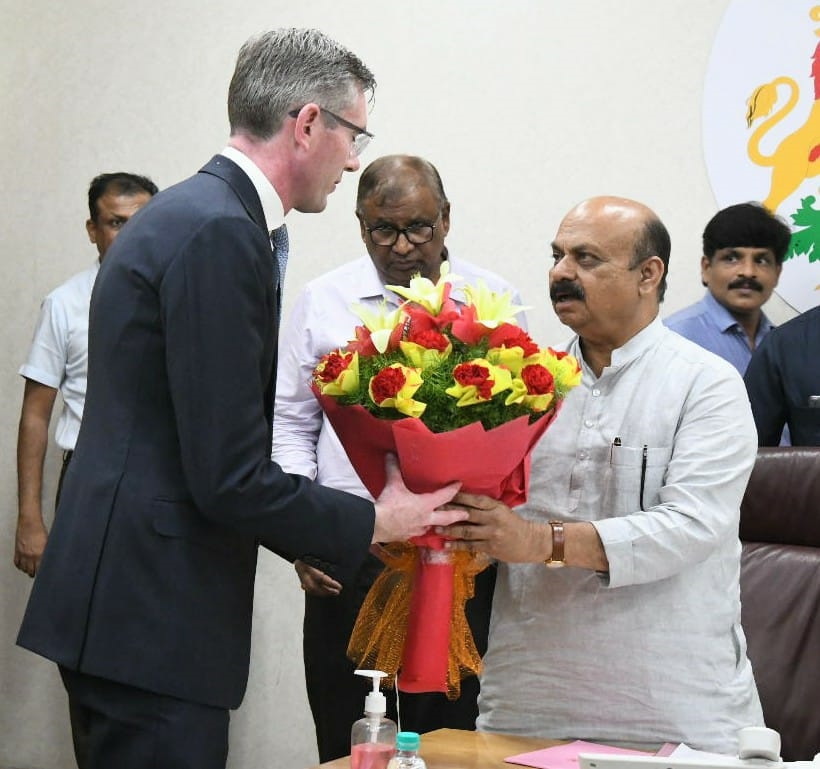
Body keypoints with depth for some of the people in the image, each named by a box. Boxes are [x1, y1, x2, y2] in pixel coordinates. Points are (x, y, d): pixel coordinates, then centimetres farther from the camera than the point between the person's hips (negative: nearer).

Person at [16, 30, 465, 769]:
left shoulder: (181, 214, 14)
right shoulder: (220, 234, -18)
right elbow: (230, 479, -21)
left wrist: (319, 543, 19)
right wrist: (375, 522, -6)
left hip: (123, 601, 10)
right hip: (152, 619, -10)